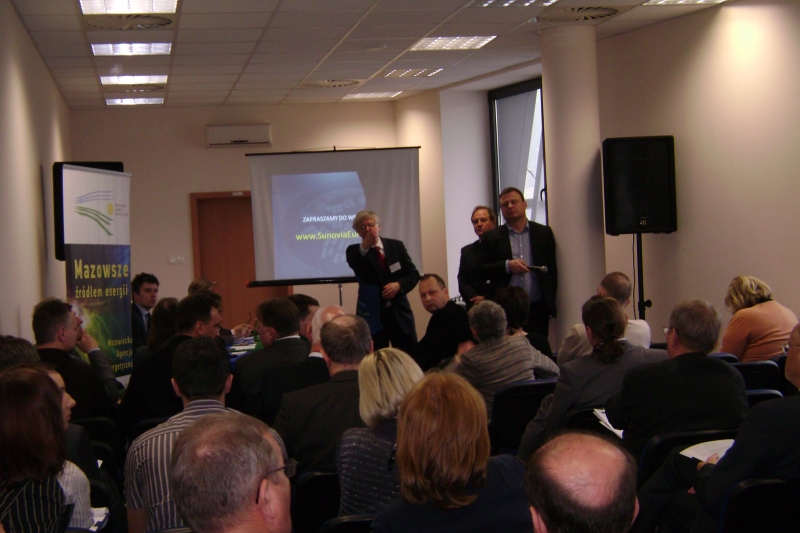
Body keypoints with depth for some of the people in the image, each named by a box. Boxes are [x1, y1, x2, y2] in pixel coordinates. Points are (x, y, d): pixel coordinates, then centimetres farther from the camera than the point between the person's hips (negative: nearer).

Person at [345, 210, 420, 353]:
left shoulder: (396, 246, 6)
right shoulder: (354, 251, 0)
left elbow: (413, 274, 5)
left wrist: (399, 285, -14)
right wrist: (364, 247, -33)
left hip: (399, 313, 2)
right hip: (372, 315, -2)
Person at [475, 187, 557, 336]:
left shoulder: (544, 233, 10)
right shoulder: (491, 237, 7)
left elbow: (552, 269, 10)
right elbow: (478, 271, 1)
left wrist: (550, 301, 3)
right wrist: (507, 266, -13)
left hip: (537, 308, 1)